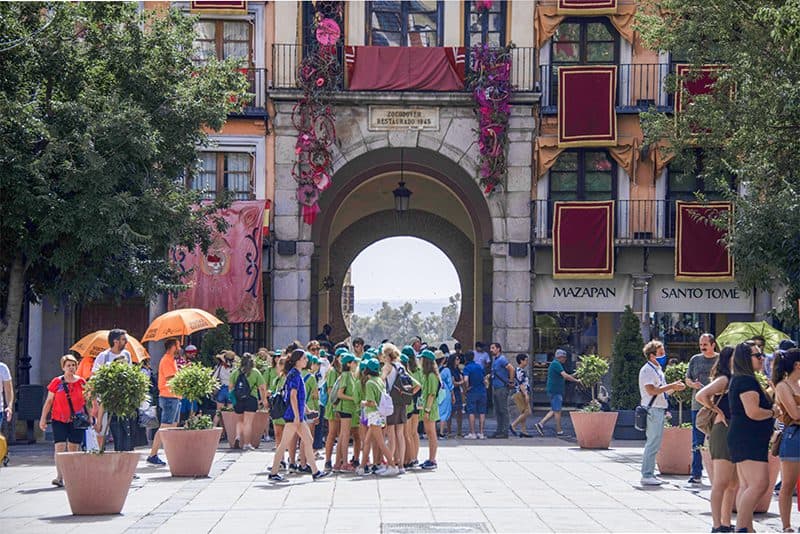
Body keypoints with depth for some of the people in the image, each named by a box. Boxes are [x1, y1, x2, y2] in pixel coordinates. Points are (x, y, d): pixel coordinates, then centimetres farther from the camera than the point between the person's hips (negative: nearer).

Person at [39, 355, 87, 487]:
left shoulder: (81, 382, 4)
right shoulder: (56, 382, 0)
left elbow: (87, 401, 12)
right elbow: (49, 401, 5)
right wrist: (43, 418, 1)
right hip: (59, 420, -2)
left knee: (73, 448, 5)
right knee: (60, 446, -11)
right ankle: (59, 477, -14)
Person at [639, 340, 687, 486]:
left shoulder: (657, 369, 19)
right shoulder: (647, 370, -11)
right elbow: (651, 390, -21)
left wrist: (674, 387, 8)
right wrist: (671, 386, -18)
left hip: (659, 410, 10)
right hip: (652, 410, -10)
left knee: (654, 443, 12)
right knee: (653, 443, -10)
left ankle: (649, 474, 16)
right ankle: (646, 475, -8)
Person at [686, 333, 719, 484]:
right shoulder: (695, 360, 11)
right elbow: (687, 379, 14)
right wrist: (693, 384, -7)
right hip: (698, 405, 2)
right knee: (697, 442, 2)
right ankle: (696, 474, 6)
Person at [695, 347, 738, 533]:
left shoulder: (734, 380, 18)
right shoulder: (723, 380, -8)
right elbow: (701, 395, -23)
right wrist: (717, 411, -12)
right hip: (723, 432, -9)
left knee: (733, 484, 11)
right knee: (721, 482, -11)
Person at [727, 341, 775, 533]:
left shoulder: (739, 380, 19)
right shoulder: (746, 381, -15)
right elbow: (753, 412, -22)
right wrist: (773, 413, -6)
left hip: (743, 440, 11)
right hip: (748, 440, -11)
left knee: (746, 486, 7)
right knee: (759, 484, -17)